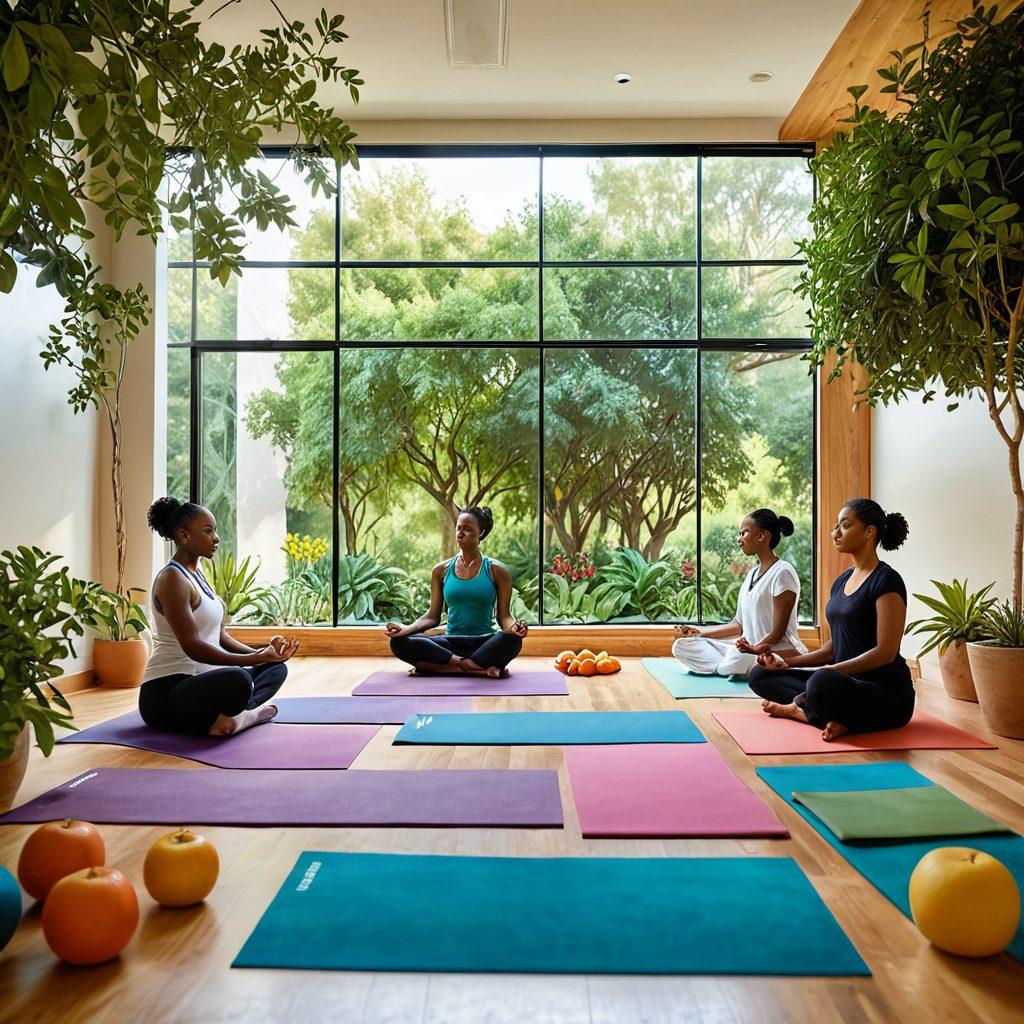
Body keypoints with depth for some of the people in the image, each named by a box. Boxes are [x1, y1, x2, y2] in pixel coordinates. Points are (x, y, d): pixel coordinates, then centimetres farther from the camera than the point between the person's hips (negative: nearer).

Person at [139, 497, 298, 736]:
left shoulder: (197, 575, 16)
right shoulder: (172, 579, -13)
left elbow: (221, 636, 15)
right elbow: (192, 647, -22)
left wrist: (261, 653, -1)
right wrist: (254, 659, -25)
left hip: (197, 681, 11)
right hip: (165, 694, -11)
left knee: (276, 668, 14)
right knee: (237, 679, -40)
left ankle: (237, 715, -12)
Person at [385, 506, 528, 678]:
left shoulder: (497, 571, 4)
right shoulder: (441, 570, 10)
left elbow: (504, 615, 1)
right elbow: (433, 616, 8)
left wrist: (513, 626, -22)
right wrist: (406, 628, -11)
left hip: (485, 642, -2)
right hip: (451, 642, 3)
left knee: (512, 639, -37)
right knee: (399, 642, -25)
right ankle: (481, 668, -28)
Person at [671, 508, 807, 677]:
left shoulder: (782, 573, -10)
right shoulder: (752, 574, 17)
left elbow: (778, 632, -13)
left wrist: (755, 649, -24)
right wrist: (700, 632, 15)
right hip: (749, 651, 9)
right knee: (681, 645, -4)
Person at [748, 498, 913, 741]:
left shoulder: (886, 580, -12)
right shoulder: (841, 581, 14)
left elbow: (886, 652, -18)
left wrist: (829, 670, -22)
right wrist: (789, 662, 5)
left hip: (888, 695, -10)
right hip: (847, 682, 10)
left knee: (822, 683, -42)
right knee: (760, 675, 2)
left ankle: (799, 709, -11)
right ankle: (833, 717, -15)